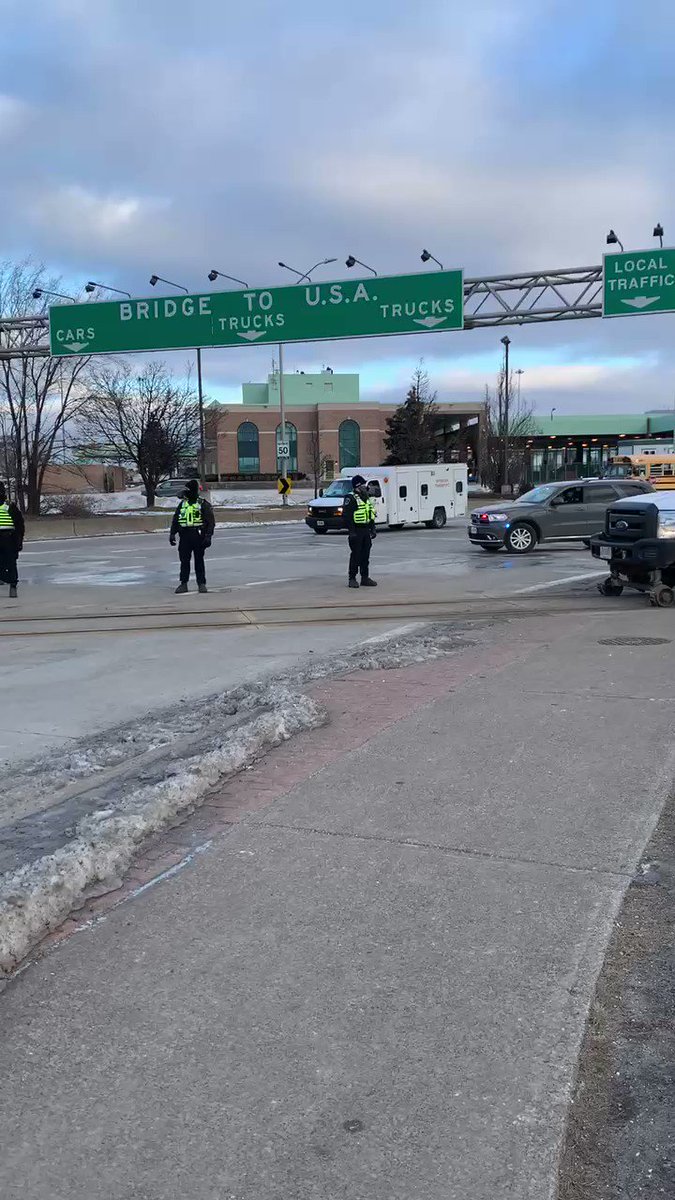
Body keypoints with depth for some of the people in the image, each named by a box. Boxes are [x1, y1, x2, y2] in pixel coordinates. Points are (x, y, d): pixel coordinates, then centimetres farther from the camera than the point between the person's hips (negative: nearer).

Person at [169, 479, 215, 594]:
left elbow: (211, 522, -4)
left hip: (198, 536, -4)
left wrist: (208, 536, -12)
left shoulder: (203, 504, -2)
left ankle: (201, 583, 9)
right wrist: (172, 533, 10)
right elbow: (175, 520, 18)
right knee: (184, 560, 5)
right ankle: (183, 583, 11)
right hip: (184, 536, 4)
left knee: (199, 561, 2)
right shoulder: (182, 504, 13)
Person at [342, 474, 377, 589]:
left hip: (366, 531, 8)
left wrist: (372, 529, 16)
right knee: (356, 555, -5)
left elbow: (371, 515, 23)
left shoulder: (367, 498, 15)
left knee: (366, 555, 10)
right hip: (356, 532, -8)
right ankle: (352, 579, 2)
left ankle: (365, 578, 17)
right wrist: (351, 531, -21)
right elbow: (346, 516, -16)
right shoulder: (351, 498, -12)